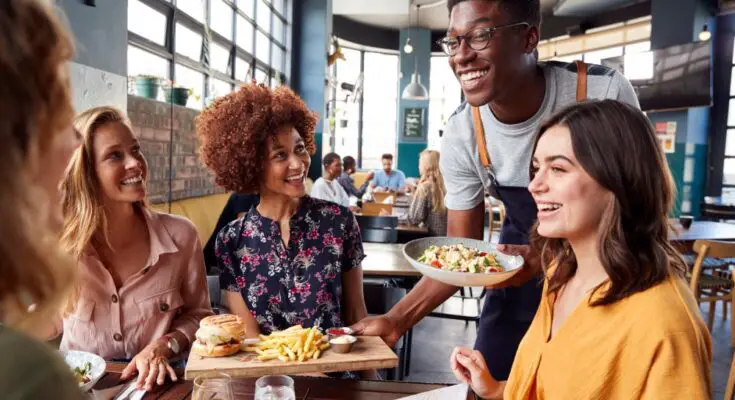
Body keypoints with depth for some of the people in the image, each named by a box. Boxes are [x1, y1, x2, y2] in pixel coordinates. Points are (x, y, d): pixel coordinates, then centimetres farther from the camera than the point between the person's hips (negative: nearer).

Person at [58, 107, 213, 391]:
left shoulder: (180, 235, -10)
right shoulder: (60, 242, -9)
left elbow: (197, 315, 2)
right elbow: (52, 323, 6)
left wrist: (163, 346, -14)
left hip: (154, 383, 0)